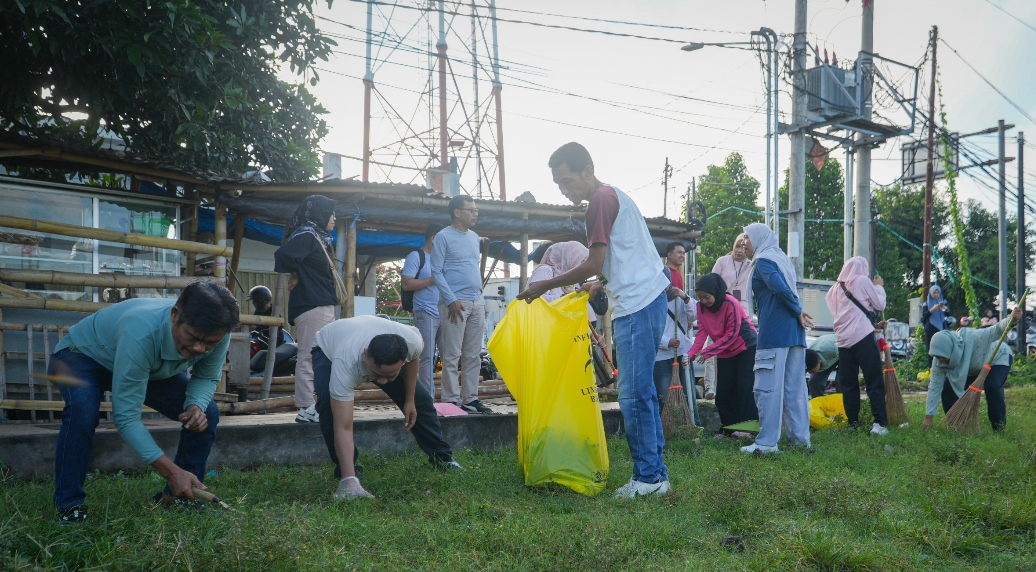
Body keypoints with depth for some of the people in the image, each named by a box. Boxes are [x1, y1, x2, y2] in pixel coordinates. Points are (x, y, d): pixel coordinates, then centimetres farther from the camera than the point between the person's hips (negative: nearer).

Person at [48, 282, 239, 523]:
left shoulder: (216, 334, -28)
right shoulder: (141, 334, -45)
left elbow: (207, 377, -7)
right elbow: (126, 416, -41)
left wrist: (196, 405, -31)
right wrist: (171, 471, -44)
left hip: (149, 367, 6)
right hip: (84, 356, -5)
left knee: (207, 413, -10)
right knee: (83, 408, -38)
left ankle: (176, 498, 5)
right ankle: (69, 505, -21)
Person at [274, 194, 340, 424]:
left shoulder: (321, 239, 19)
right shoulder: (306, 235, -10)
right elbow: (283, 256, -24)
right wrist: (295, 277, -8)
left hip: (325, 306, 10)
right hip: (310, 306, -10)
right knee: (308, 356, -8)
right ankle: (306, 409, -6)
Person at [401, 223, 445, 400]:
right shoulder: (416, 256, -1)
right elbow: (406, 283, -12)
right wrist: (433, 279, -12)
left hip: (443, 313, 7)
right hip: (426, 313, -7)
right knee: (427, 357, -7)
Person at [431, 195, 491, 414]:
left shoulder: (474, 237, 18)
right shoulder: (443, 237, -3)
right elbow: (437, 271, -7)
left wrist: (482, 300, 15)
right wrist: (451, 300, -15)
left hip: (477, 303, 7)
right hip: (456, 303, -7)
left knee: (473, 356, 7)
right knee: (452, 355, -6)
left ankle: (470, 399, 12)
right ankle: (451, 401, -2)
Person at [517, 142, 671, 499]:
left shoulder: (602, 199, -10)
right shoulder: (616, 196, 21)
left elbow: (594, 265, -15)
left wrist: (545, 286, -8)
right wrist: (601, 287, 30)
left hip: (637, 304, -11)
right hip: (647, 299, 11)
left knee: (634, 395, -7)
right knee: (642, 392, 12)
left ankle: (648, 477, -1)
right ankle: (656, 473, 17)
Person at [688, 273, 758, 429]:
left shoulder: (730, 304, -26)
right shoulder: (701, 306, -8)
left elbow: (731, 335, -25)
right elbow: (702, 332, -12)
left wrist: (708, 352, -30)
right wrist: (691, 354, -28)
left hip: (746, 346, -6)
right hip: (725, 352, 6)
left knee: (744, 386, -13)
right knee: (723, 392, 4)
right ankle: (729, 427, 13)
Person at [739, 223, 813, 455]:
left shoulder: (762, 261, -5)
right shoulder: (781, 259, 22)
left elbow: (779, 287, -19)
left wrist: (798, 311, -10)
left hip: (774, 333, -9)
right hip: (794, 331, 9)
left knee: (768, 388, -6)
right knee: (796, 387, 10)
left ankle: (767, 442, -6)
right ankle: (801, 436, 13)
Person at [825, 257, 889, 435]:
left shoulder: (836, 287, 17)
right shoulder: (863, 281, 1)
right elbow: (880, 304, 5)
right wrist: (878, 286, 20)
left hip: (843, 338, 5)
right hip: (863, 336, -5)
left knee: (848, 384, 8)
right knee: (875, 381, -5)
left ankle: (853, 423, 7)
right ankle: (879, 423, -11)